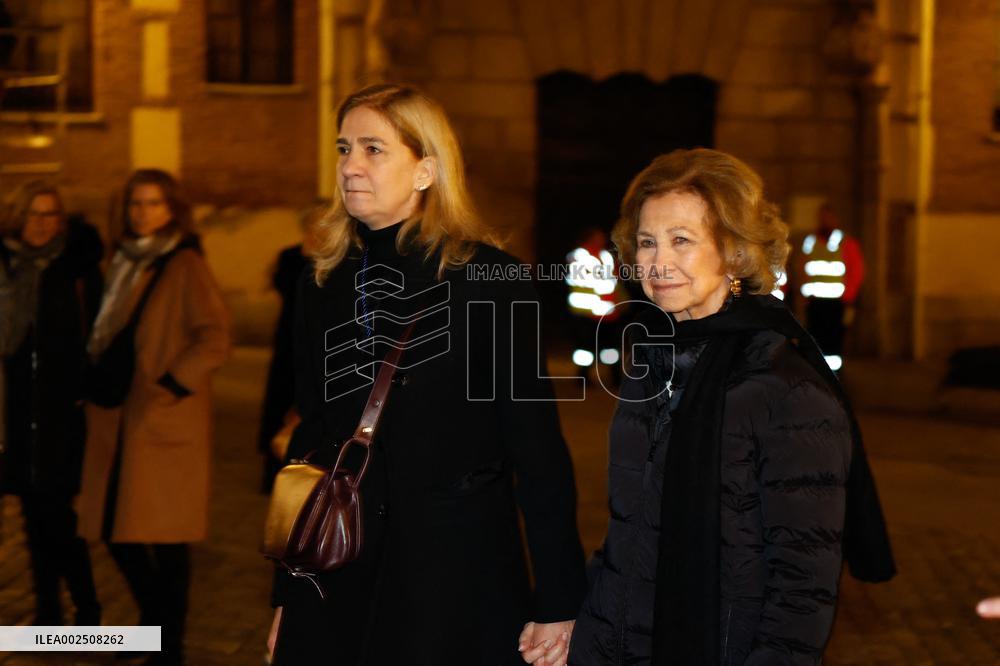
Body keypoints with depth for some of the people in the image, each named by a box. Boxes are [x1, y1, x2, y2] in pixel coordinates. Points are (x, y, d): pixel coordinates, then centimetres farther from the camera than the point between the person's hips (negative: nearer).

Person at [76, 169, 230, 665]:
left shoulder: (185, 265, -7)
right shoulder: (123, 262, 14)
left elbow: (214, 339, -14)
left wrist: (169, 387, -17)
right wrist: (97, 381, 11)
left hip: (165, 423, -7)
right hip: (116, 421, 7)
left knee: (165, 538, -1)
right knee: (114, 529, 11)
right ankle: (155, 617, 31)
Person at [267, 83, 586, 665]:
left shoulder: (488, 279, -7)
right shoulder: (323, 288, 8)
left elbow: (538, 449, -7)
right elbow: (310, 437, 14)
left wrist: (558, 606, -10)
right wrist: (286, 596, 14)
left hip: (457, 579, -4)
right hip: (335, 581, 5)